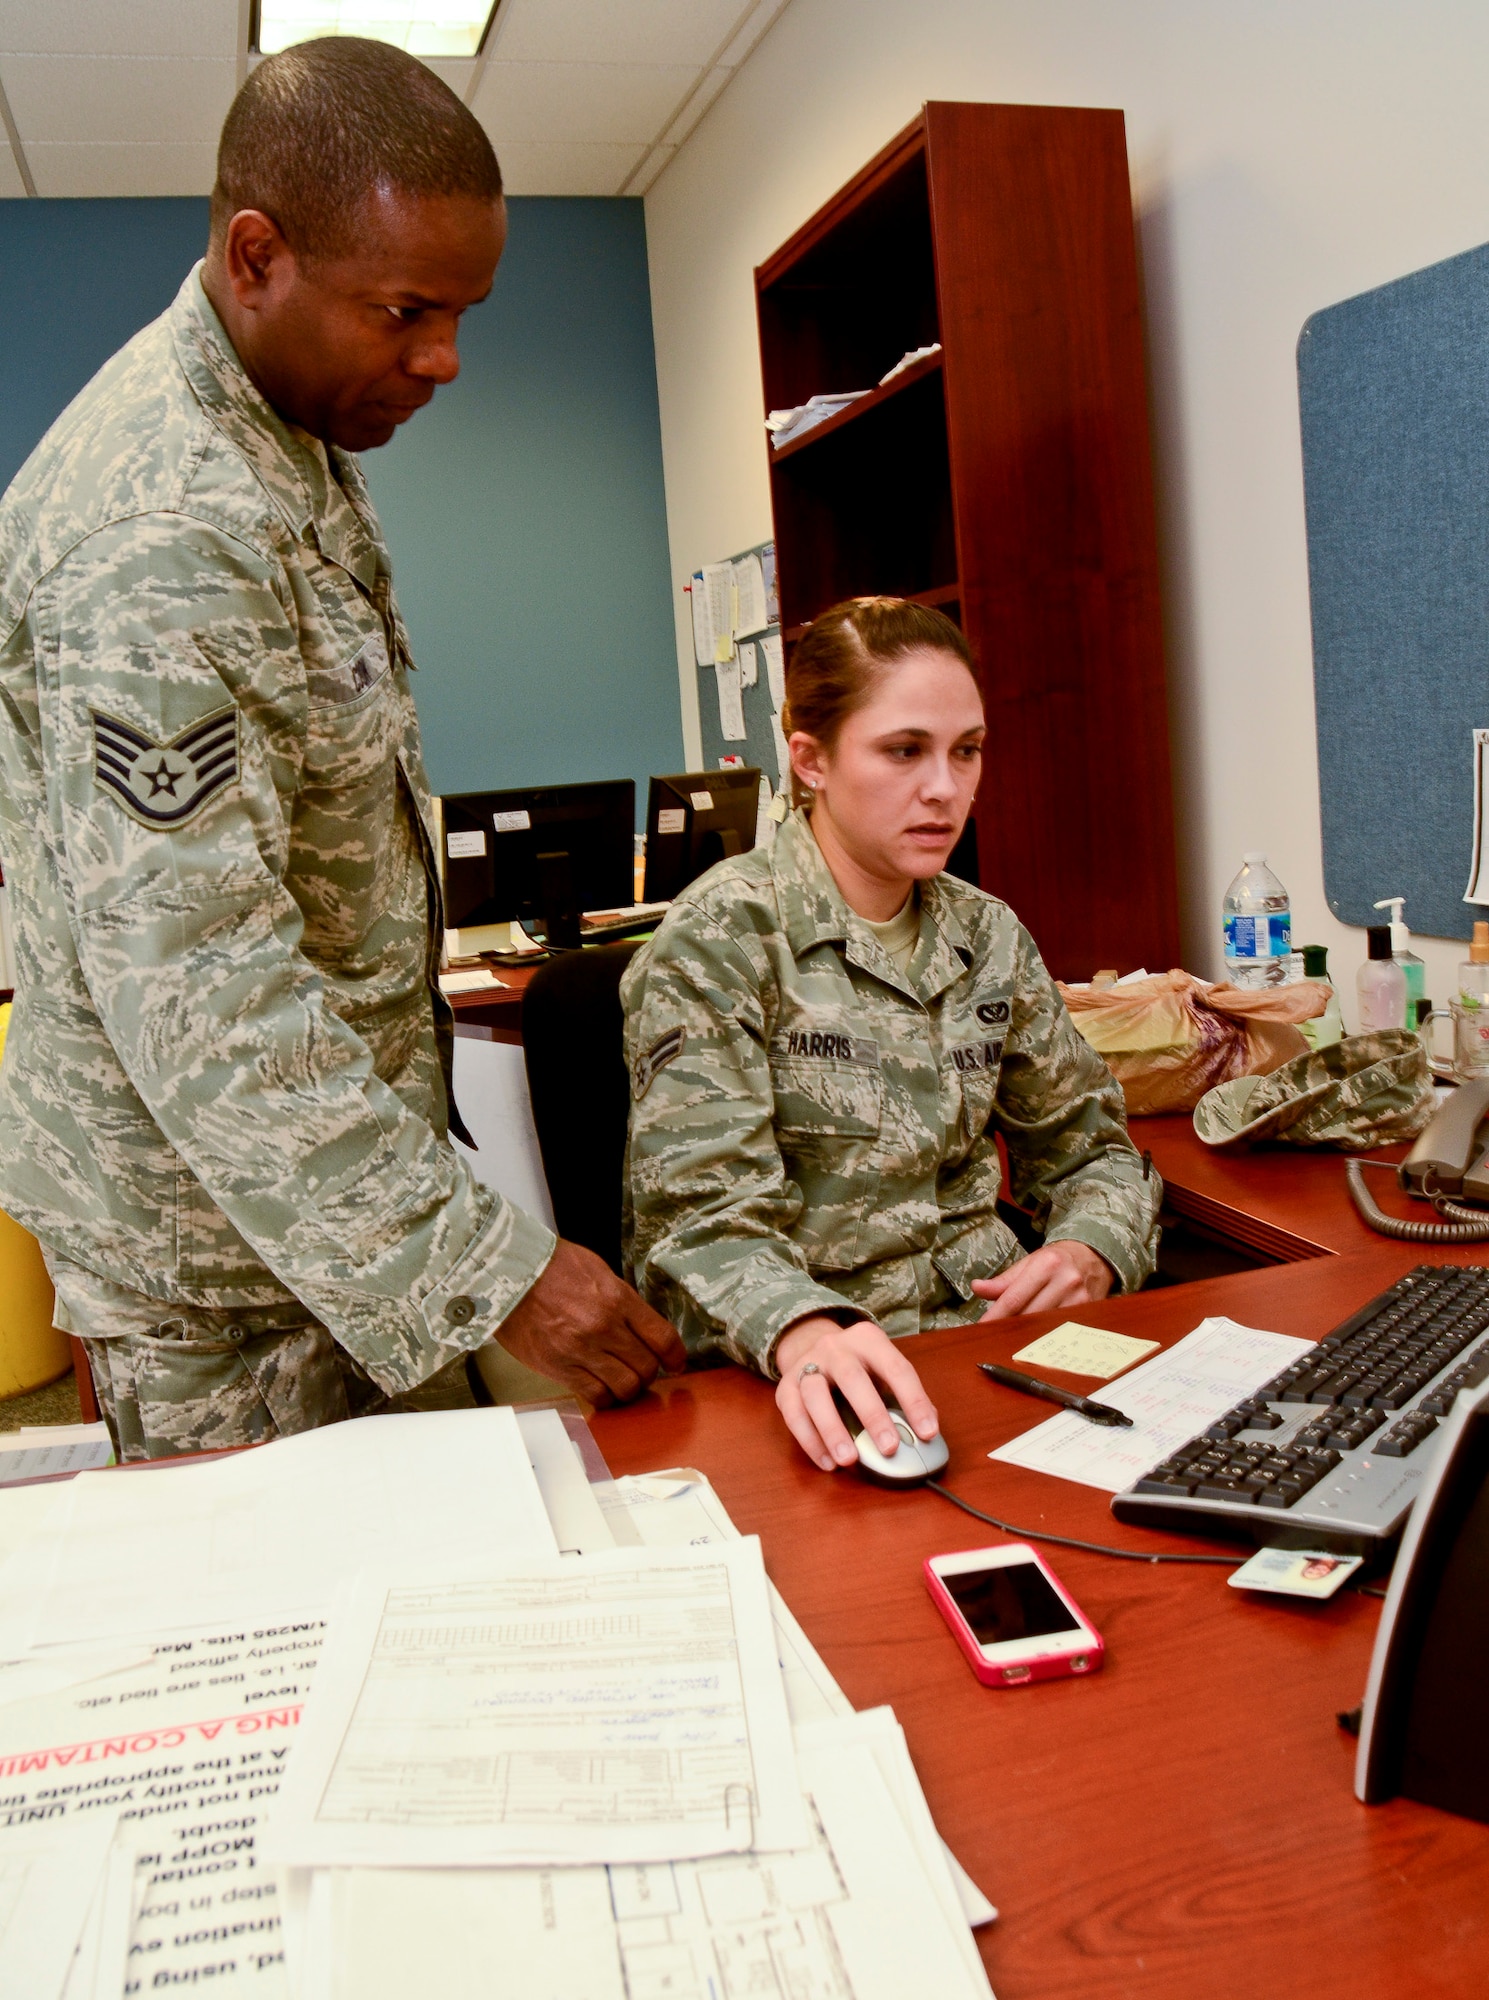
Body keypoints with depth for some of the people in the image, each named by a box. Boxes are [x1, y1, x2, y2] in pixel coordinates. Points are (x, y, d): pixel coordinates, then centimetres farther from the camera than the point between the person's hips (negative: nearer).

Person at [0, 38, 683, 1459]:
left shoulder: (277, 430, 7)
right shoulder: (160, 537, -26)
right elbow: (200, 994, -30)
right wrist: (487, 1271, -30)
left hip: (317, 1172, 9)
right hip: (215, 1243, -9)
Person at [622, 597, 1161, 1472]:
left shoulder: (988, 934, 10)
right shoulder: (719, 941, -9)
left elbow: (1090, 1145, 17)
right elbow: (705, 1218, -16)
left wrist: (1089, 1252, -7)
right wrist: (804, 1332, -38)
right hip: (820, 1396, -5)